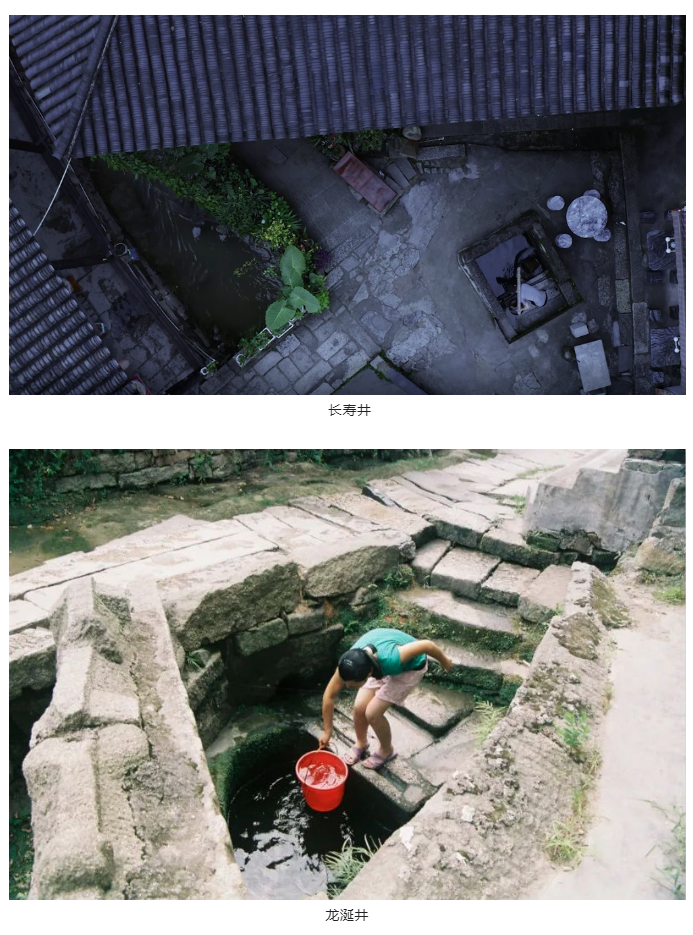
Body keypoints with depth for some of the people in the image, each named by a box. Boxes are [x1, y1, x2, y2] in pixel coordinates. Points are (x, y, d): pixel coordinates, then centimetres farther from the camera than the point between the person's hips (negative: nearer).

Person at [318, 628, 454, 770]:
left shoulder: (390, 659, -45)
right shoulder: (349, 663, -30)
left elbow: (426, 644, -30)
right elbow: (329, 695, -14)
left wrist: (444, 661, -9)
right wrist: (327, 731, -5)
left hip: (410, 667, -4)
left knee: (372, 713, -9)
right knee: (359, 707, -1)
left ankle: (386, 751, 20)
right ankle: (361, 744, 30)